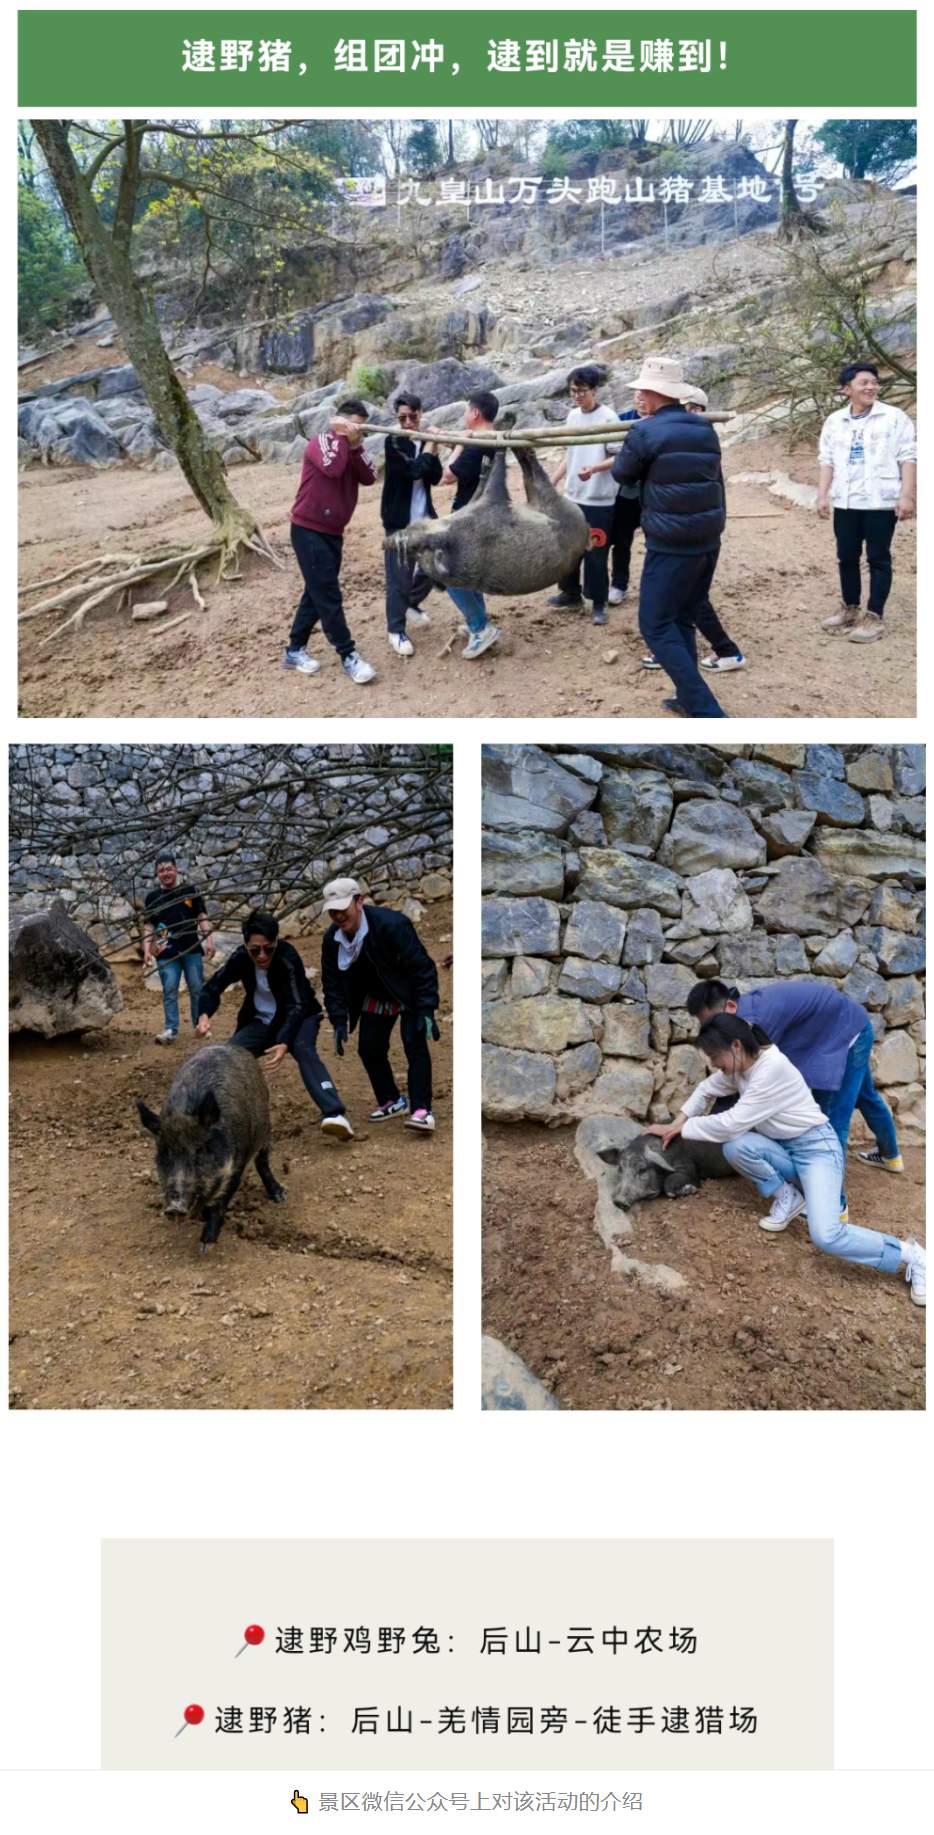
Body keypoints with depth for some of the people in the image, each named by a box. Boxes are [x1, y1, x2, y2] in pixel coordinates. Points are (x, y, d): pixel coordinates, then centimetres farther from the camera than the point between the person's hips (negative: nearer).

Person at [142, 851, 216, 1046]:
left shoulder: (191, 891, 6)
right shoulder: (152, 897, 7)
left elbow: (202, 917, 5)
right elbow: (148, 926, 8)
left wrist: (209, 939, -6)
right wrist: (147, 950, -2)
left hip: (192, 949, 0)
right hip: (166, 953, 0)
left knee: (197, 989, 3)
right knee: (169, 991, -4)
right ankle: (171, 1030, -4)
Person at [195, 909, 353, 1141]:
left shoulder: (288, 958, -30)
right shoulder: (240, 958, -17)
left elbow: (297, 1006, -35)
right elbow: (212, 988, -7)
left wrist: (285, 1042, -52)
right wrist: (204, 1015, -30)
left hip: (297, 1017, -4)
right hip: (260, 1022, 4)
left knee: (304, 1050, -34)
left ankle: (334, 1115, -51)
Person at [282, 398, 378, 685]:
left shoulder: (351, 449, 10)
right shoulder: (319, 442, -9)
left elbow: (368, 478, -6)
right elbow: (332, 468, -30)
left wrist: (356, 446, -14)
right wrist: (341, 436, -17)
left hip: (333, 532, 8)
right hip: (308, 530, -8)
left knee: (317, 593, 13)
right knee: (328, 596, -7)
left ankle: (295, 651, 22)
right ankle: (348, 656, -3)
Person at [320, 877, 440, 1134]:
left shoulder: (392, 924, -31)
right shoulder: (331, 939, -12)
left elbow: (422, 967, -29)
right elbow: (332, 982, -2)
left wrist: (427, 1011, -32)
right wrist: (339, 1021, -11)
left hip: (410, 994, -6)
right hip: (375, 996, 6)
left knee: (415, 1046, -18)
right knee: (369, 1049, 3)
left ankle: (421, 1110, -20)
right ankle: (392, 1101, 22)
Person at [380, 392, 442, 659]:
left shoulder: (425, 442, 7)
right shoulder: (393, 442, -9)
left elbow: (435, 477, -2)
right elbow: (413, 470, -22)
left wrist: (433, 450, -14)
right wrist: (430, 447, -14)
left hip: (424, 517, 6)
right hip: (399, 519, -6)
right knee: (399, 576, -4)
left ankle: (411, 603, 38)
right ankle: (396, 630, 7)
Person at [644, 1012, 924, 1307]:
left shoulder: (772, 1068, -28)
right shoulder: (740, 1064, -2)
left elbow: (731, 1123, -26)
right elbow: (707, 1089, 15)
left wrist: (683, 1129, -15)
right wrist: (678, 1122, 1)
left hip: (816, 1148, -8)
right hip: (783, 1150, 8)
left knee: (825, 1236, -27)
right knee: (735, 1147, -25)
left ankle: (909, 1255, -6)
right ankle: (787, 1197, 0)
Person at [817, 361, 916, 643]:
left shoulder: (894, 417, -2)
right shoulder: (834, 421, 10)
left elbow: (908, 458, -5)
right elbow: (827, 460, 10)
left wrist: (907, 495, -13)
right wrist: (822, 495, 0)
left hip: (881, 502, -4)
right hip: (845, 502, 4)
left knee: (878, 559, -1)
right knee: (846, 557, 12)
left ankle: (874, 618, 1)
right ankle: (850, 609, 26)